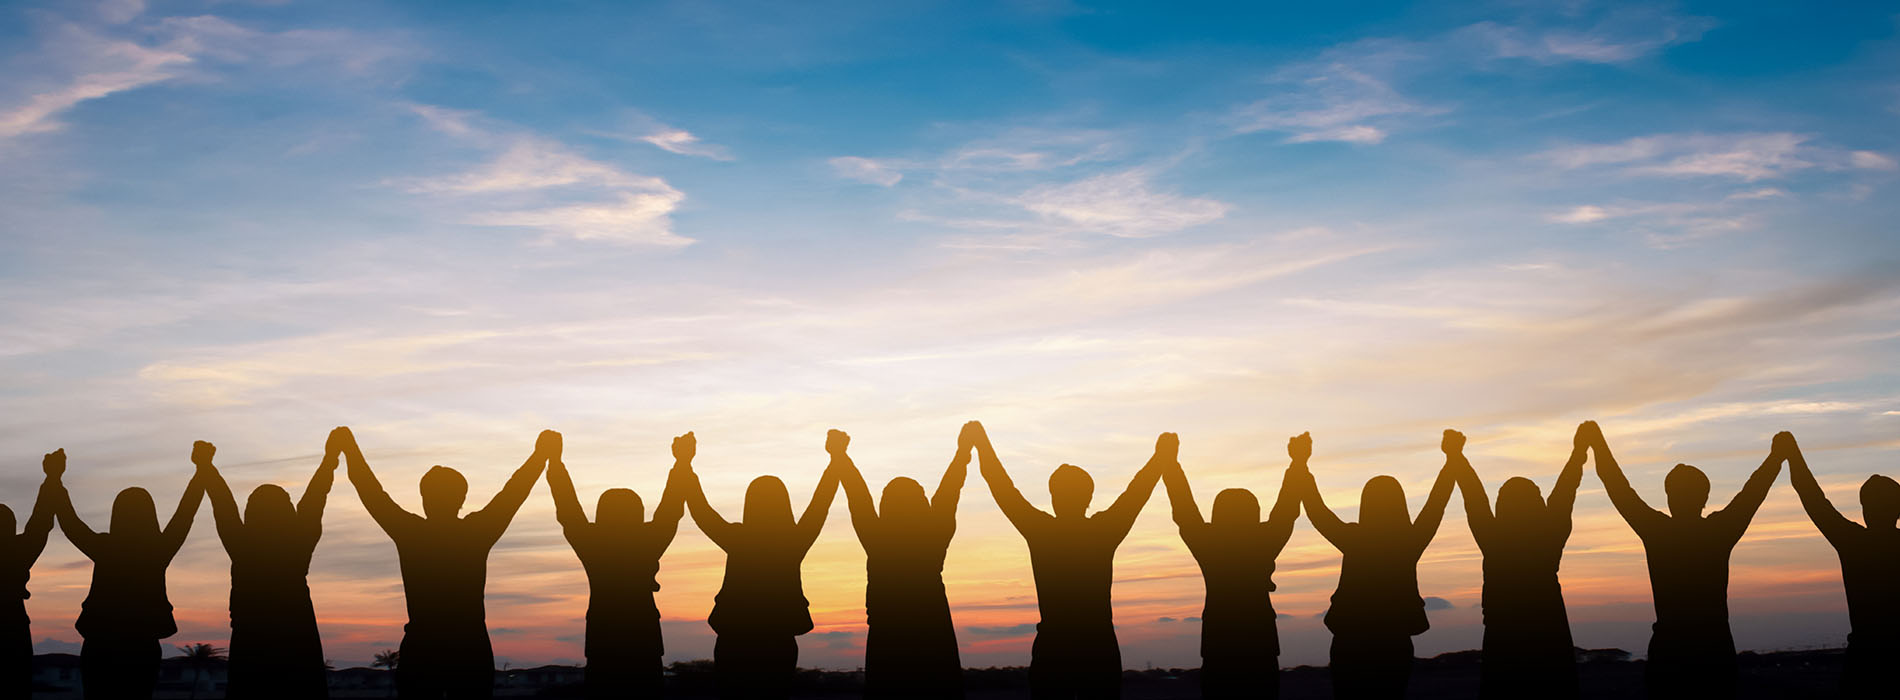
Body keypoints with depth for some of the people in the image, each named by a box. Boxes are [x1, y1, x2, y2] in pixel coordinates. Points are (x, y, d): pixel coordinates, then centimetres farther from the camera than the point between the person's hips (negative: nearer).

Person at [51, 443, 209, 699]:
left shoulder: (103, 549, -6)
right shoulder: (158, 551, -6)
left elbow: (68, 522, 7)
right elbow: (185, 512, 4)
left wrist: (55, 479, 18)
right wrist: (203, 469, 14)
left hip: (99, 650, 0)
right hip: (142, 649, 0)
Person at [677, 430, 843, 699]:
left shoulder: (736, 540, -8)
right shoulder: (794, 542, -5)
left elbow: (700, 510, 3)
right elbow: (821, 501, 6)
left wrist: (684, 466, 13)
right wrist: (836, 458, 16)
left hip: (733, 645, -1)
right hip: (779, 645, 1)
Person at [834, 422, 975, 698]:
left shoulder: (877, 541, -6)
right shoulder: (935, 540, -4)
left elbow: (857, 495, 5)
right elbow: (949, 491, 7)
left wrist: (839, 455, 17)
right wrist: (964, 449, 19)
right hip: (934, 643, 0)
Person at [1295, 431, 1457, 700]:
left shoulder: (1353, 541, -10)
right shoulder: (1410, 543, -5)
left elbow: (1316, 511, 0)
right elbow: (1437, 502, 7)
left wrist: (1300, 463, 9)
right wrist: (1452, 458, 18)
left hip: (1349, 647, -1)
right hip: (1395, 647, 2)